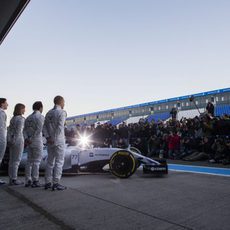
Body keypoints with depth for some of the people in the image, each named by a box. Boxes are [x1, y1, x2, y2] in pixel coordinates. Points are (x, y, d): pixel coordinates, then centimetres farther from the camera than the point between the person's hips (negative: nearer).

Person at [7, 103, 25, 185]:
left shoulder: (13, 118, 14)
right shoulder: (21, 119, -12)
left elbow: (10, 131, 13)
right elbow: (18, 131, -18)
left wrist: (9, 141, 13)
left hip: (12, 141, 9)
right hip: (18, 140, -9)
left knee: (12, 160, 10)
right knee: (16, 160, -3)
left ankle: (11, 179, 15)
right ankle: (14, 179, 1)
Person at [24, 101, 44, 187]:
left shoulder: (28, 118, 16)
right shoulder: (41, 117, -8)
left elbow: (25, 130, 5)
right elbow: (39, 130, -20)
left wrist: (26, 139, -8)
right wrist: (32, 138, -12)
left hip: (29, 142, 7)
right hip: (37, 141, -7)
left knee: (29, 161, 9)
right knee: (37, 161, -5)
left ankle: (28, 181, 9)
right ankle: (35, 181, -5)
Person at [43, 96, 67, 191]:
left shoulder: (49, 113, 12)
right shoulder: (62, 112, -9)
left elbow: (44, 126, 5)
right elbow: (60, 127, -19)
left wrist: (48, 137, -3)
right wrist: (55, 138, -14)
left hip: (50, 141, 7)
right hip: (59, 141, -7)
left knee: (50, 161, 13)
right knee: (59, 162, -1)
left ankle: (48, 183, 17)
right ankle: (56, 183, -1)